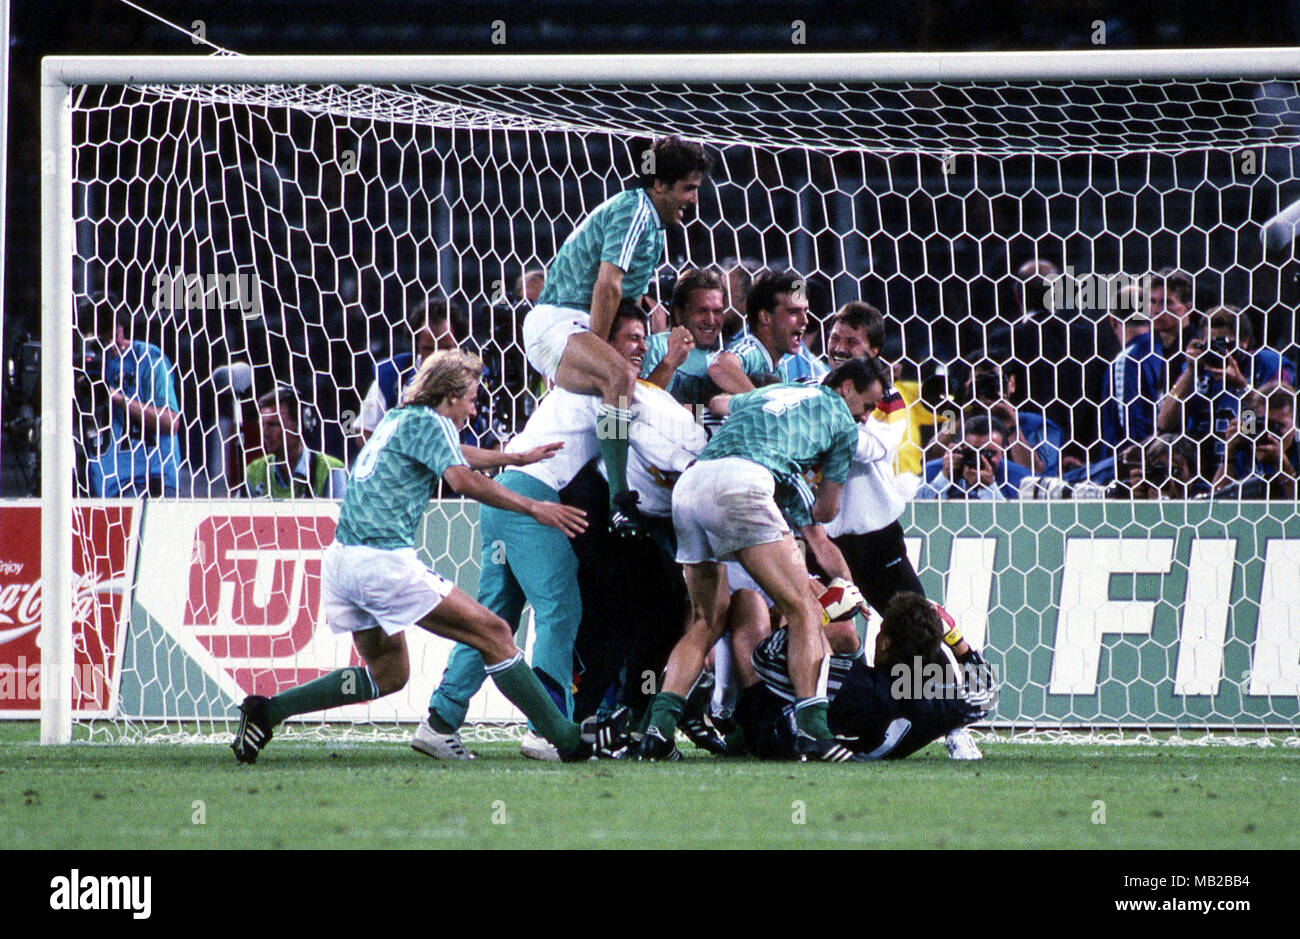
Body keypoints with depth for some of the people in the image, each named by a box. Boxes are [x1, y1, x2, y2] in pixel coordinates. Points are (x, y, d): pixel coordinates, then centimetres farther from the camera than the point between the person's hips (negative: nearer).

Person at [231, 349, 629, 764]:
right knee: (493, 633, -5)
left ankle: (267, 710, 14)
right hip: (383, 561, -9)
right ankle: (567, 738, -7)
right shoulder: (428, 422, -5)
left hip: (342, 559, 9)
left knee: (388, 675, 21)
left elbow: (445, 452, 40)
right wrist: (533, 507, -19)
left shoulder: (396, 419, 22)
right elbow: (462, 479, -22)